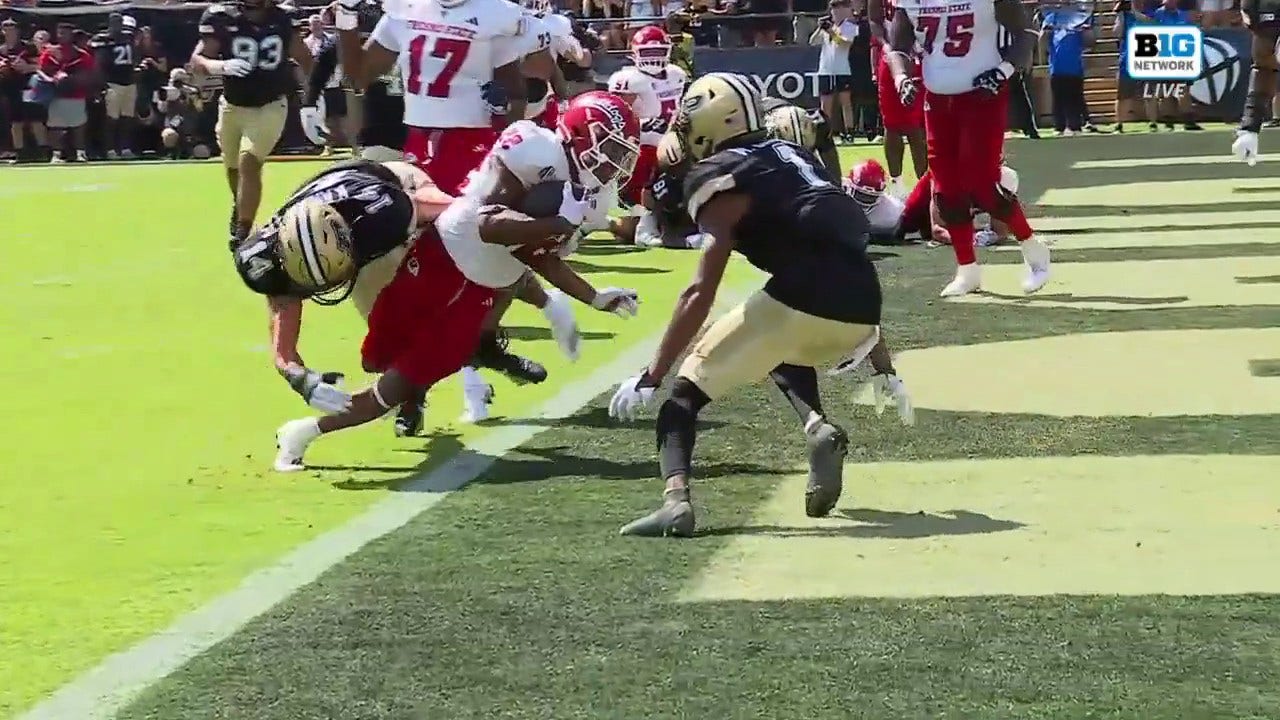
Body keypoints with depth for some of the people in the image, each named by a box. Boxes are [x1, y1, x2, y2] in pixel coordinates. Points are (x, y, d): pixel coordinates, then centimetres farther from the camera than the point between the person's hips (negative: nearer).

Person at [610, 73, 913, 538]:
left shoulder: (720, 178, 4)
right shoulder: (792, 157, 26)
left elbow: (700, 294, -5)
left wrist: (651, 377, -2)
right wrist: (882, 363, 38)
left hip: (798, 300, -7)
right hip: (860, 310, 7)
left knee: (685, 392, 6)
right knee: (786, 355, 38)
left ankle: (676, 499, -18)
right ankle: (819, 428, 8)